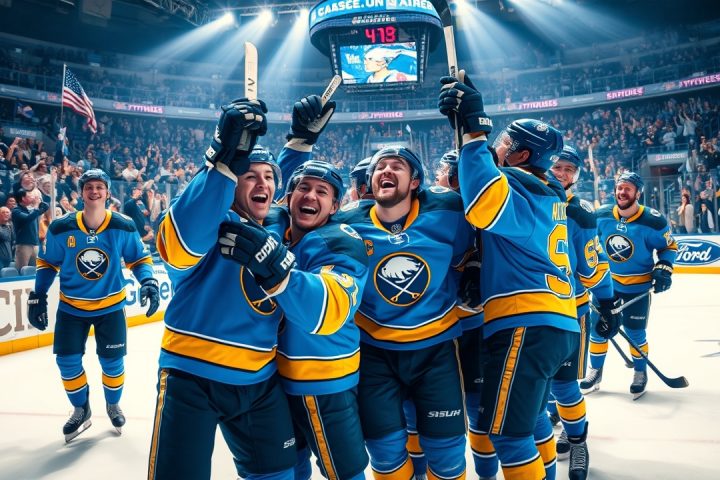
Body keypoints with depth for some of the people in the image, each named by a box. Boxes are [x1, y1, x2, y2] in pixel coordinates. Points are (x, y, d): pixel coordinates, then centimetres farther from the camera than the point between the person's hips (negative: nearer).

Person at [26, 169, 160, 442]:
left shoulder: (123, 227, -12)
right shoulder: (61, 228, -11)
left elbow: (139, 259, -1)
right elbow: (47, 263, 3)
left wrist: (148, 282, -19)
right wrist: (38, 296, -1)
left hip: (110, 306, -1)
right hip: (71, 307, 1)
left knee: (112, 361, 5)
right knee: (67, 361, 2)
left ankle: (113, 405, 34)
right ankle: (81, 410, 26)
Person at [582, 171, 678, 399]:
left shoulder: (653, 221, -16)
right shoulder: (601, 216, -7)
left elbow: (669, 246, -3)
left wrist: (663, 269, -16)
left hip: (638, 286, -3)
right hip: (606, 282, 3)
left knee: (634, 331, 2)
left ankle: (641, 373, 26)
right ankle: (595, 371, 23)